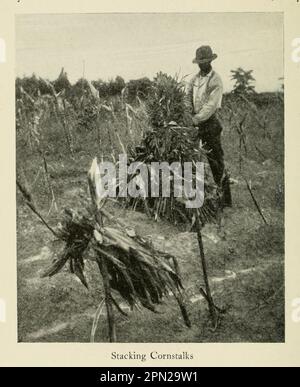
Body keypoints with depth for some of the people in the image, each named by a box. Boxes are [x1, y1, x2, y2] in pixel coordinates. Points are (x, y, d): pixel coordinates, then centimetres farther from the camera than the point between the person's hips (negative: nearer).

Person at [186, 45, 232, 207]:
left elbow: (211, 106, -16)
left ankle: (225, 199, 1)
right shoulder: (195, 78, 12)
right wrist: (188, 113, -11)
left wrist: (196, 119, -22)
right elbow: (187, 97, 7)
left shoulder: (216, 80, -7)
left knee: (216, 160, -6)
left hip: (210, 123, -6)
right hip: (195, 122, 7)